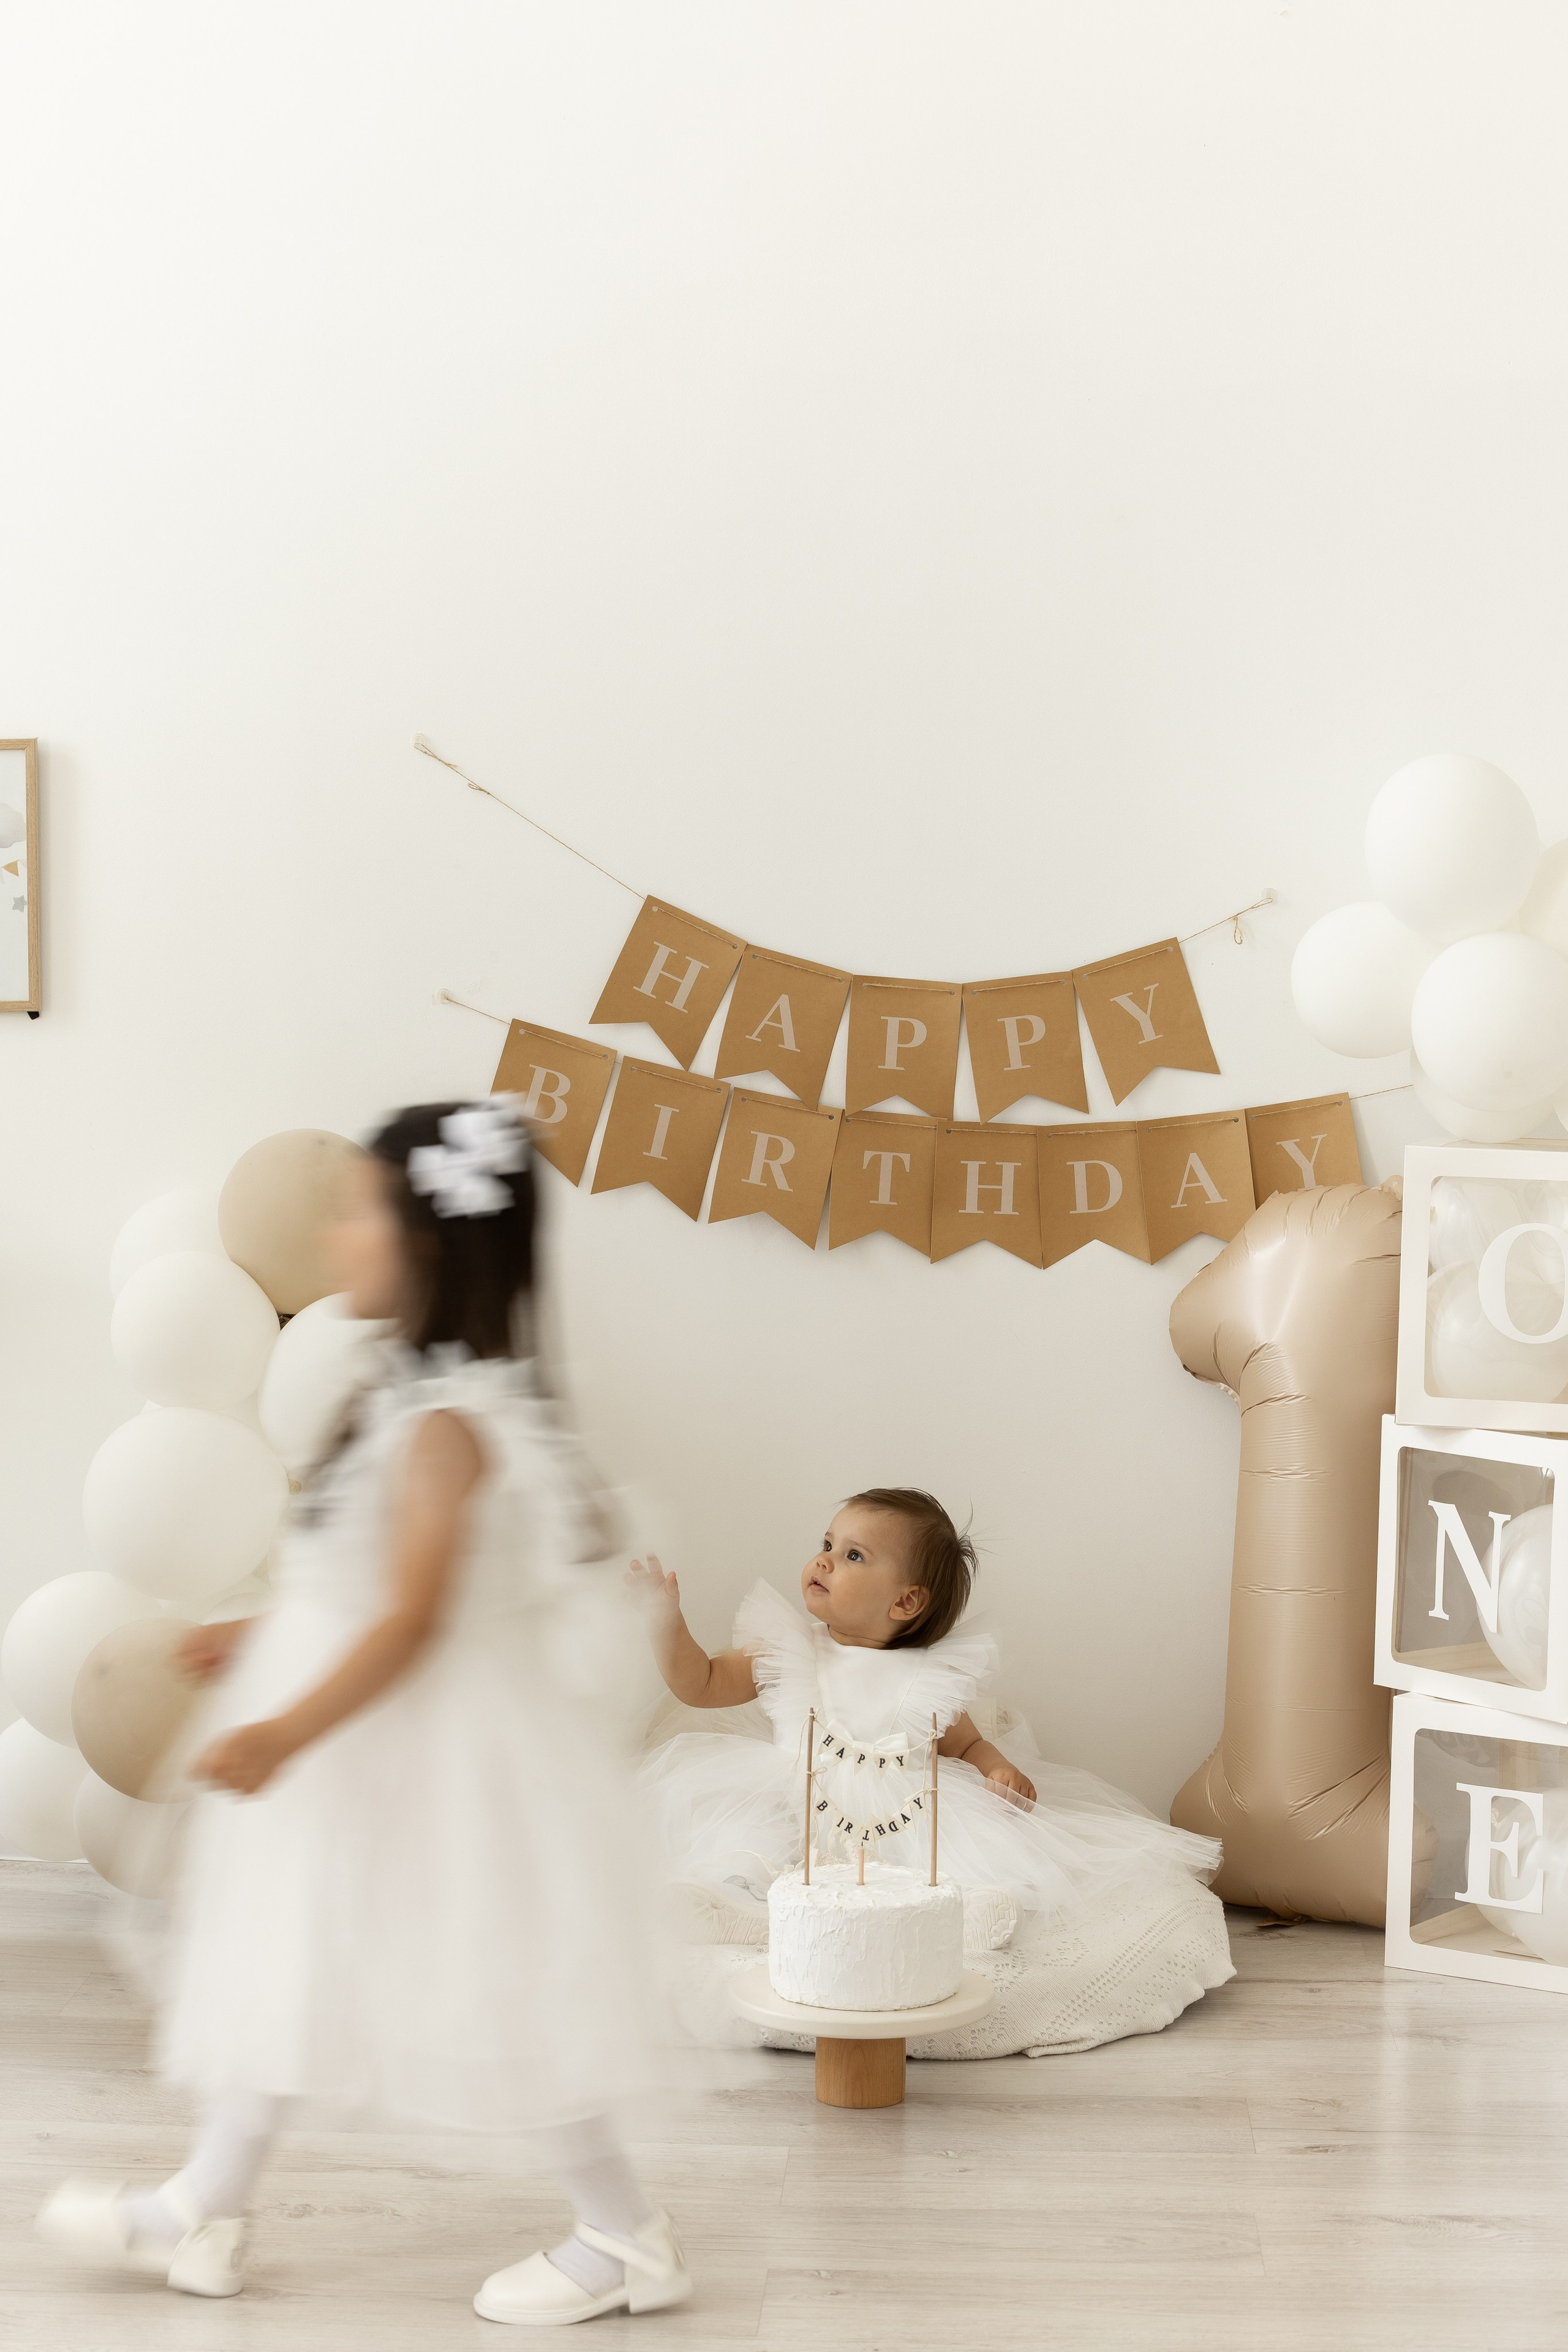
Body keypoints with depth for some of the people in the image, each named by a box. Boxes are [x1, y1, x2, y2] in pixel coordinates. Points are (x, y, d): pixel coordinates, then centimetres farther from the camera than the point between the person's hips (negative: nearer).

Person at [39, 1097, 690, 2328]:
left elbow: (413, 1618, -27)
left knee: (494, 1997, 0)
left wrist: (289, 1731, -30)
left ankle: (628, 2239, 13)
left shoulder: (446, 1425, -23)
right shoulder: (418, 1397, 7)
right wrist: (257, 1638, 20)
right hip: (369, 1734, 10)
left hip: (427, 1748, -10)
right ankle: (205, 2210, 28)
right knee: (289, 1963, 16)